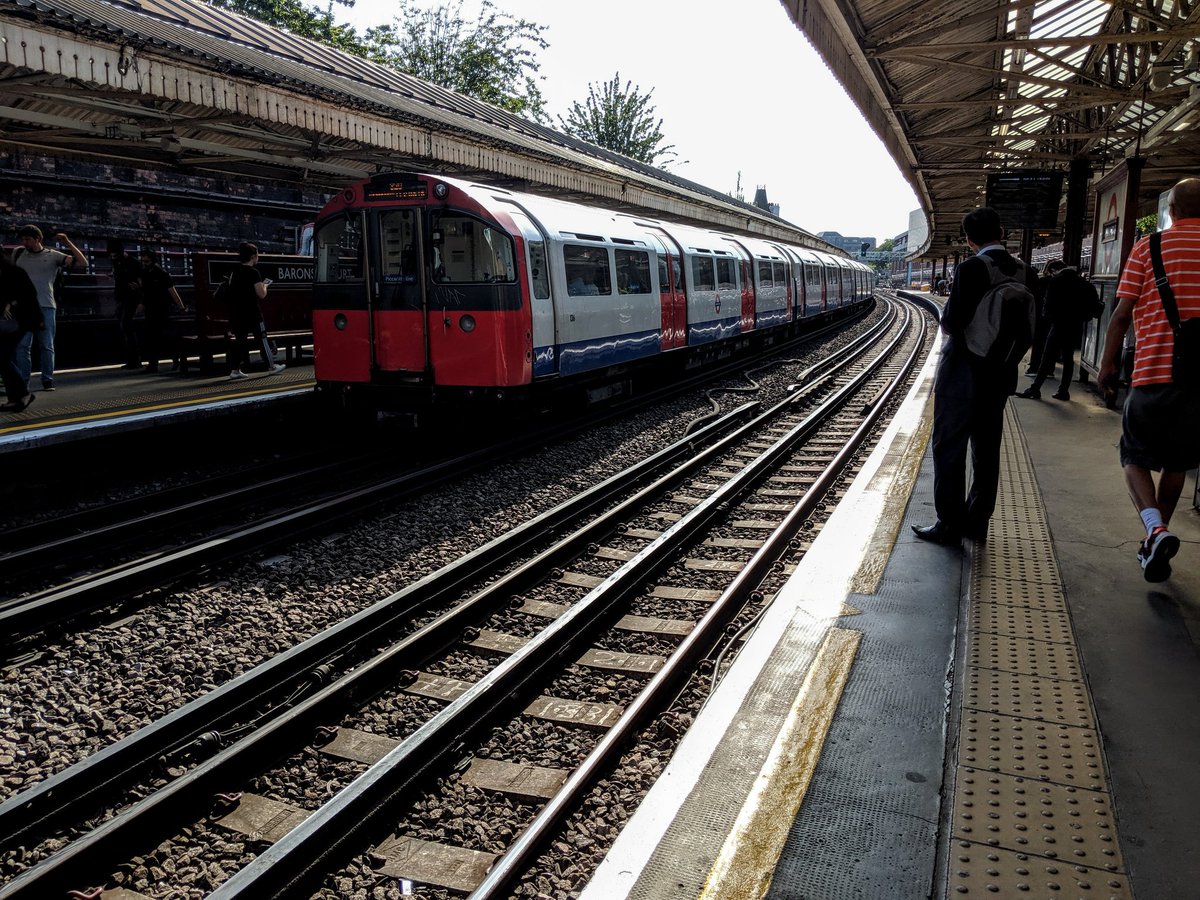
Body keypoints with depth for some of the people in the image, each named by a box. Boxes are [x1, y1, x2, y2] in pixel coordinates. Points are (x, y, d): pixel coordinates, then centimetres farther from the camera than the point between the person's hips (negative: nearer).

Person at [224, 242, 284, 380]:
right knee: (262, 339, 4)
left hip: (237, 313, 7)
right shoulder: (253, 273, -13)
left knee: (238, 339, 8)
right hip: (252, 313, -7)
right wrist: (264, 286, 5)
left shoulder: (234, 271, 9)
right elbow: (261, 294, -16)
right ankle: (271, 366, 12)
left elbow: (232, 291, 19)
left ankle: (234, 370, 5)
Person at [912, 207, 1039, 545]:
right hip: (1001, 374, 6)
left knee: (949, 448, 3)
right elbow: (1026, 325, 5)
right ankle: (977, 521, 22)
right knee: (987, 449, 14)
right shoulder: (1025, 273, 2)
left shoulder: (971, 268, -16)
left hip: (962, 373, -6)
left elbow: (952, 322, -19)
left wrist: (947, 320, 1)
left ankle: (949, 524, 6)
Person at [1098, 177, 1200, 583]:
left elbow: (1123, 313, -5)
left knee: (1135, 456, 10)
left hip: (1155, 370, -3)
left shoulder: (1149, 247, -2)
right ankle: (1157, 535, 26)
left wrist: (1108, 363, 4)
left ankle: (1155, 528, -13)